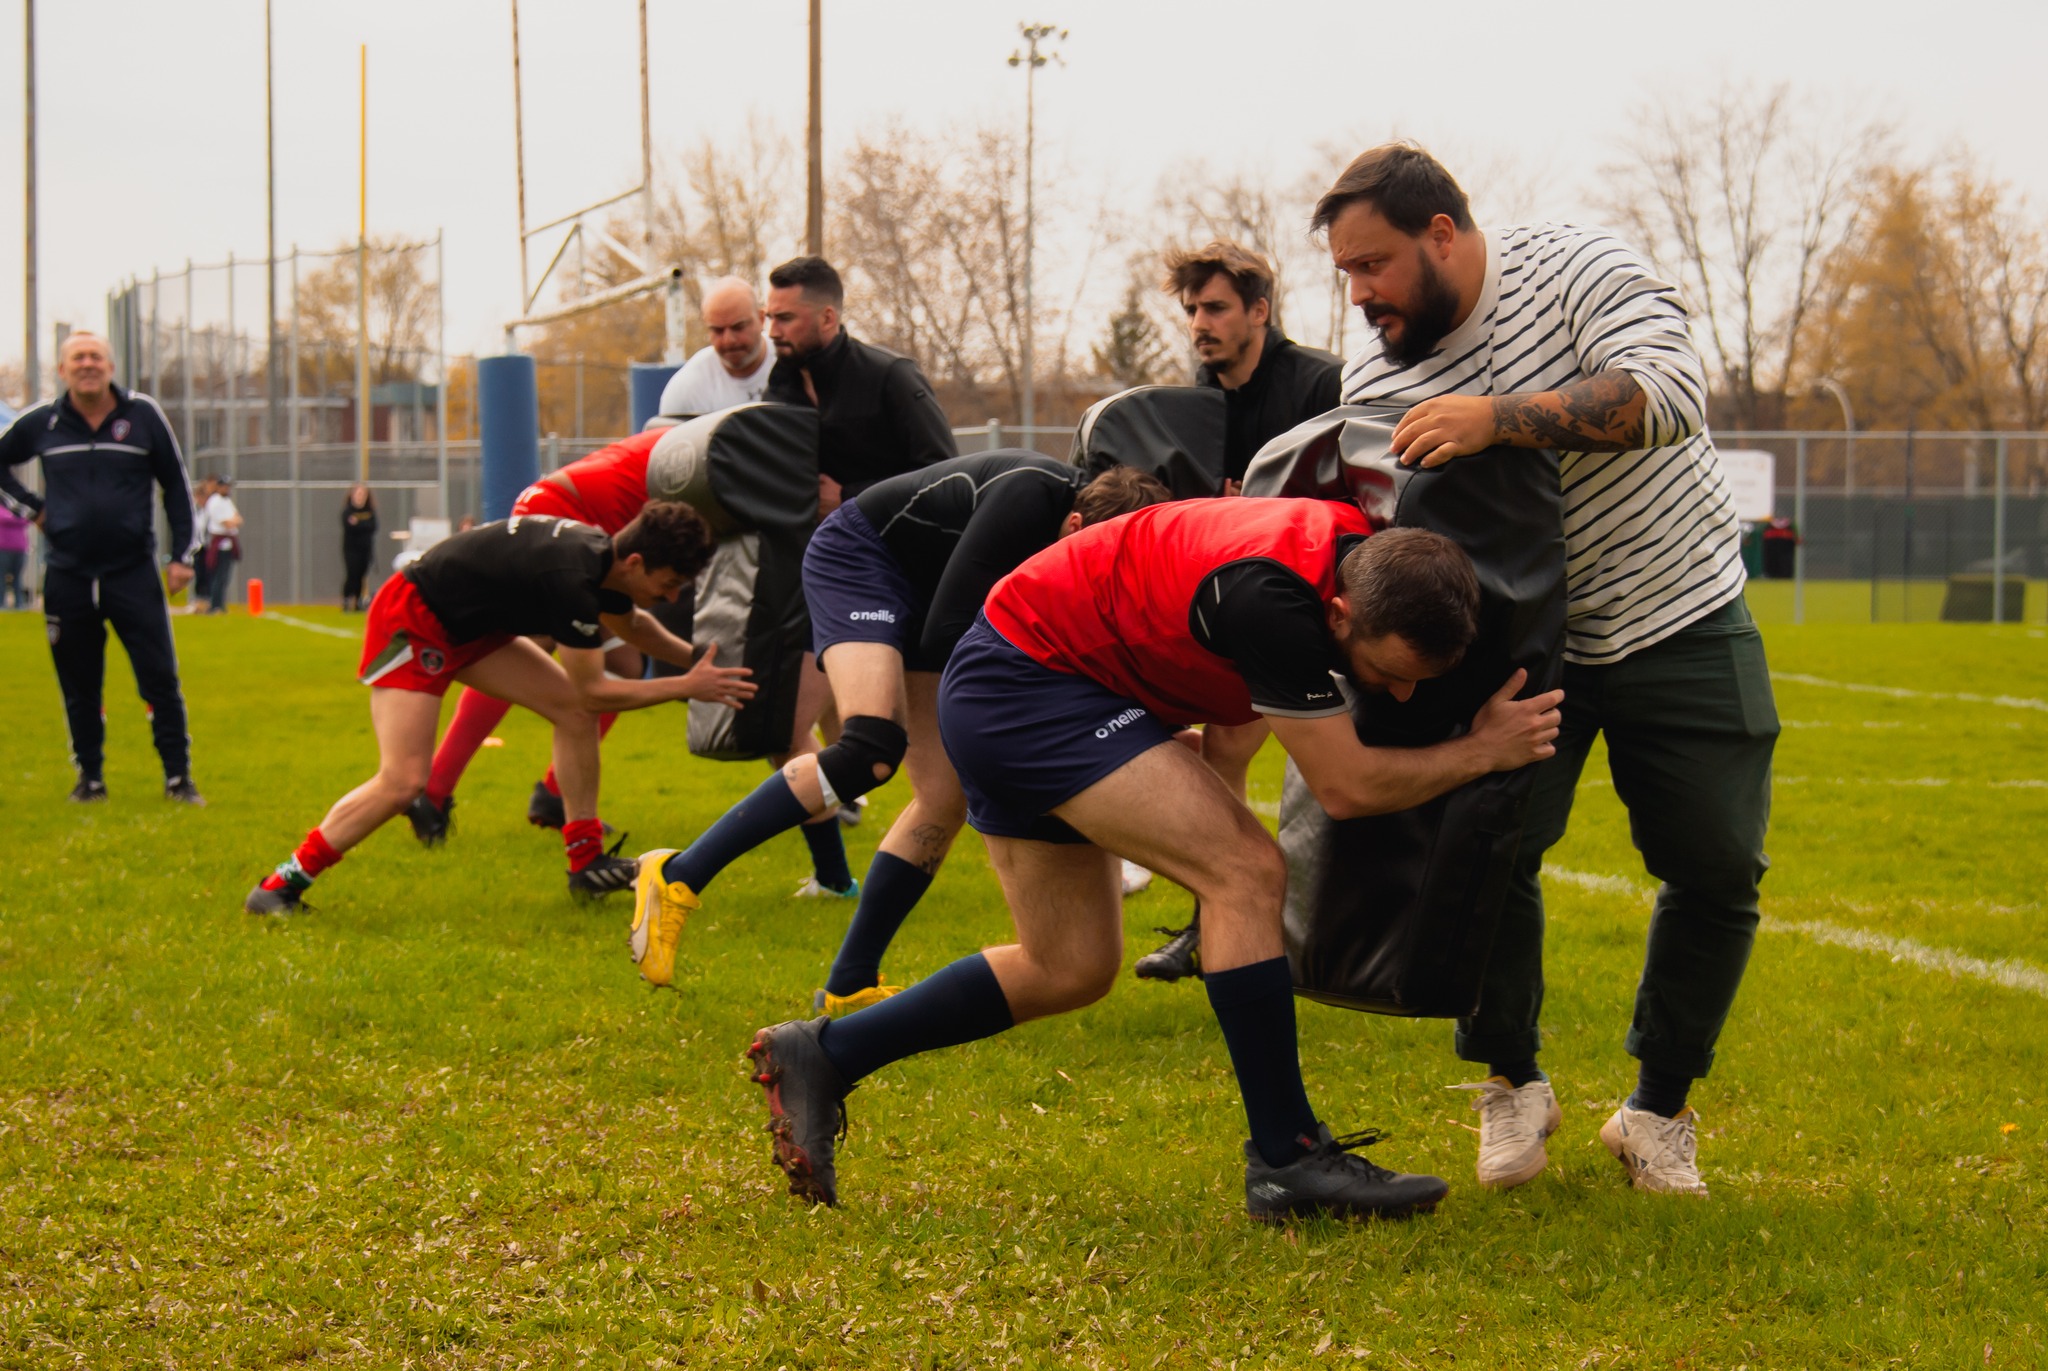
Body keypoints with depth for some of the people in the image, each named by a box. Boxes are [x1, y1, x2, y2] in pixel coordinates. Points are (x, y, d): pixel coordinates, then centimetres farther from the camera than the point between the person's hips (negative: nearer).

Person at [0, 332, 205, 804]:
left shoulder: (143, 415, 0)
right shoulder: (42, 423, 2)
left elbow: (176, 485, 7)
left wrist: (182, 554, 2)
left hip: (133, 573, -1)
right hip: (68, 576, 1)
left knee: (160, 678, -4)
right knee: (79, 686, 8)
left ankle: (177, 776, 4)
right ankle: (90, 778, 20)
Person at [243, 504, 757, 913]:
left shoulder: (604, 558, -2)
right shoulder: (571, 576, -31)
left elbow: (631, 624, 24)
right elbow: (594, 689, -23)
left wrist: (697, 657, 17)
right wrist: (687, 687, -20)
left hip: (471, 625, 10)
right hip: (410, 623, -10)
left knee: (575, 712, 2)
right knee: (402, 782, -19)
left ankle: (586, 860, 10)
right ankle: (282, 884, -8)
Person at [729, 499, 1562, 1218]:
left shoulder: (1363, 551, -6)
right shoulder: (1274, 596, -33)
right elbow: (1345, 785, -25)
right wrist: (1480, 752, -15)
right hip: (1025, 681, -10)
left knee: (1072, 969, 13)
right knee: (1246, 872, -17)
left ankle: (823, 1055, 21)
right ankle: (1285, 1160, -11)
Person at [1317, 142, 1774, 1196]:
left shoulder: (1573, 268, -17)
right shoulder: (1373, 379, -5)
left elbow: (1669, 394, -32)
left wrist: (1497, 419, -39)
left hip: (1681, 617, -2)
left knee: (1717, 871, -2)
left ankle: (1659, 1109, 17)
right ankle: (1510, 1082, 7)